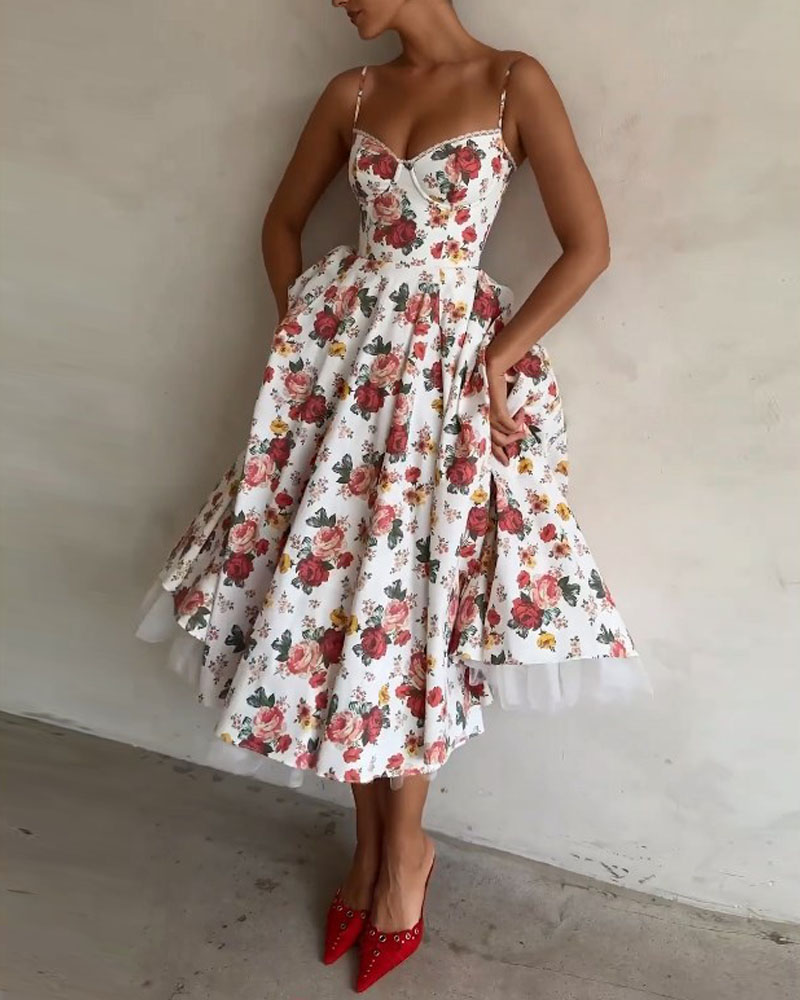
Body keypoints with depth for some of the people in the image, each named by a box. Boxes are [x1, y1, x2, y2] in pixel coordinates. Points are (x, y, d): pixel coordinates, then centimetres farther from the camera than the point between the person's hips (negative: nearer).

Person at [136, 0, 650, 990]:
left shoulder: (515, 81, -1)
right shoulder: (351, 92, 11)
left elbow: (588, 246, -6)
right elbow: (282, 220, 20)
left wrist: (495, 360, -8)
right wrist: (302, 334, 8)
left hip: (446, 363, -4)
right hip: (343, 352, 5)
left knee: (404, 599, -3)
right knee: (330, 578, 4)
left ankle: (404, 845, 23)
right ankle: (374, 840, 25)